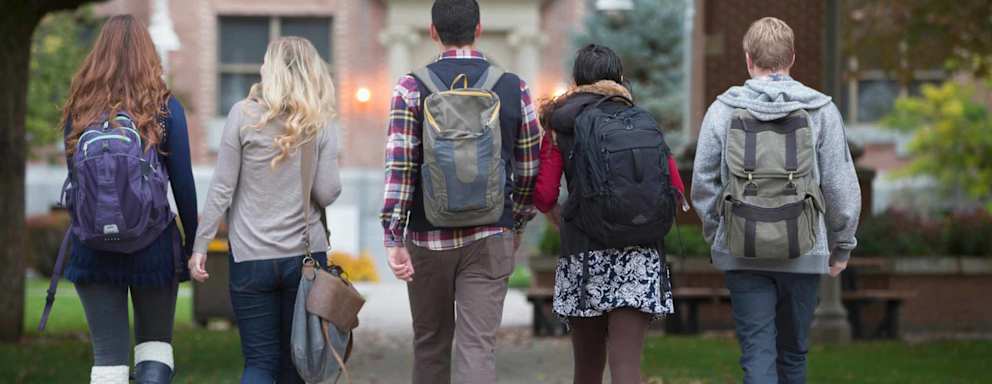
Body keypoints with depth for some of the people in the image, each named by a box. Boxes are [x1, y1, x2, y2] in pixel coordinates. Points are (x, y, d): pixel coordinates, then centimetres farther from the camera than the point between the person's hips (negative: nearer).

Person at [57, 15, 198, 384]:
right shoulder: (165, 108, -4)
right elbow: (183, 182, -2)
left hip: (92, 251, 1)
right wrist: (193, 243, 7)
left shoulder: (79, 109, 1)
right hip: (153, 246, -1)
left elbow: (73, 179, 4)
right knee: (155, 342, 16)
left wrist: (85, 229, 12)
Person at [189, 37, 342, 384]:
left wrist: (200, 246, 3)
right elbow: (327, 194, -4)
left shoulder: (244, 115, -5)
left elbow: (222, 189, -4)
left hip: (250, 257, -1)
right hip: (305, 254, 1)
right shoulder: (321, 124, -1)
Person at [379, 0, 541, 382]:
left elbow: (398, 168, -11)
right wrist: (517, 224, 21)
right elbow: (529, 170, 7)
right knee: (479, 347, -4)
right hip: (490, 240, 0)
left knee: (430, 344, 16)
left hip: (428, 237, 0)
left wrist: (393, 240, -10)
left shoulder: (412, 88, -4)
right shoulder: (513, 88, 1)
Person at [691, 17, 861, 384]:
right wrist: (842, 245, 12)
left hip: (742, 255, 0)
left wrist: (716, 236, 19)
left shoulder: (723, 110, 0)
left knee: (757, 354, 0)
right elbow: (841, 186, 0)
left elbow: (703, 184, 4)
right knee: (792, 353, 15)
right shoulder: (820, 110, -1)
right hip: (804, 253, 1)